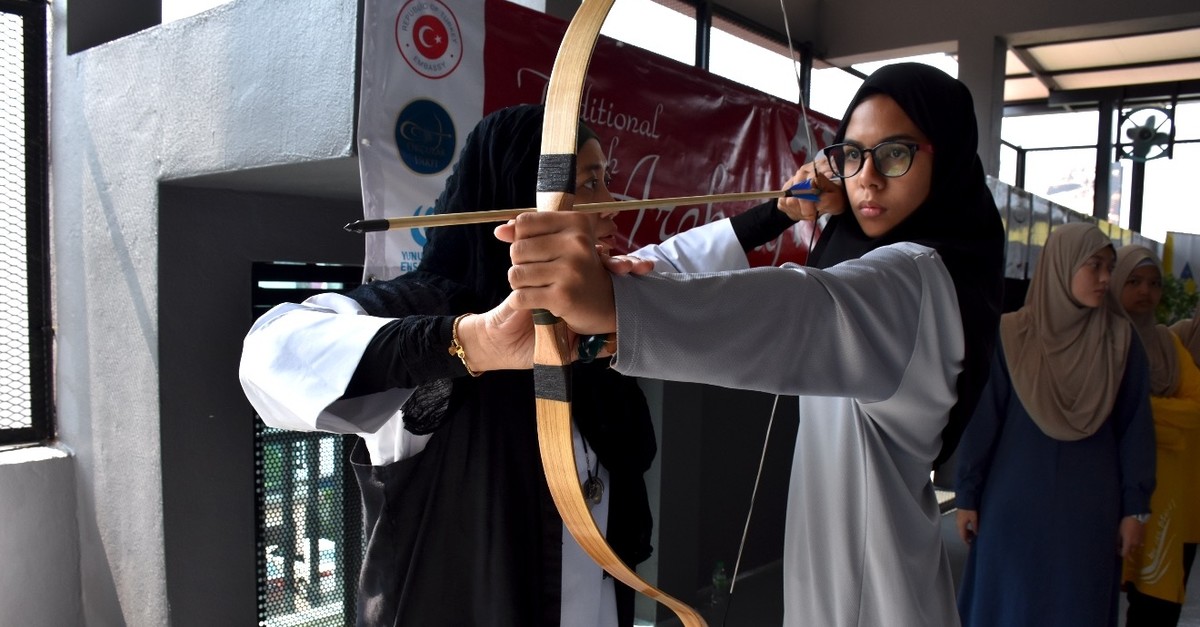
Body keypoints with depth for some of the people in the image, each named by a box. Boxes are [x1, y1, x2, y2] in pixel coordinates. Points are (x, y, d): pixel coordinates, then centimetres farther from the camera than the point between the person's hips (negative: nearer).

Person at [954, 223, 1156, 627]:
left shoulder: (1121, 340, 0)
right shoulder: (1010, 335, -6)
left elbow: (1135, 427, 2)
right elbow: (981, 419, -4)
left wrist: (1134, 507, 0)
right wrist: (967, 496, -3)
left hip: (1090, 509, 1)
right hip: (1015, 503, -1)